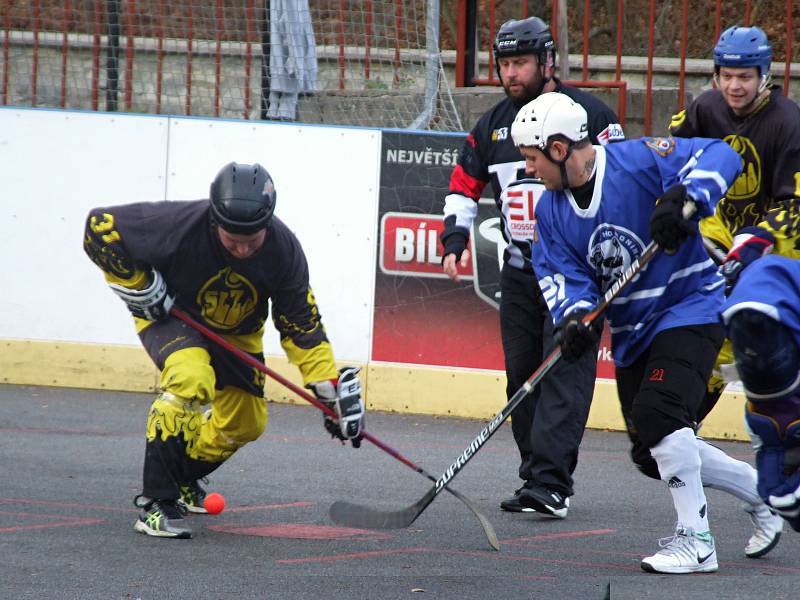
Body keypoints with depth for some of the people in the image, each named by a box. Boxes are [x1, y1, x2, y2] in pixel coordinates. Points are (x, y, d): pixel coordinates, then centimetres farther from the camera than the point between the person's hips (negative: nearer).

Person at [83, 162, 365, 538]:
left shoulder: (283, 249, -24)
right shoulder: (180, 225, -36)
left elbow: (301, 324, -13)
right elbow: (100, 228, -25)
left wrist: (332, 389, -17)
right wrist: (138, 289, -24)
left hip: (237, 331, 5)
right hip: (170, 314, -5)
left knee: (247, 422, 4)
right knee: (191, 378, -33)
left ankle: (184, 479, 33)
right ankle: (155, 501, -28)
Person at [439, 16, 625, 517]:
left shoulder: (590, 114, -8)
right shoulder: (494, 124, 10)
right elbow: (465, 184, 21)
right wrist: (456, 240, 7)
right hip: (521, 269, 7)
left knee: (564, 370, -14)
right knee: (522, 375, 6)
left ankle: (550, 483, -20)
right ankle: (538, 479, 14)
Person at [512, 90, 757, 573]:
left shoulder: (638, 162, -19)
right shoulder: (552, 210, 4)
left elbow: (719, 157, -25)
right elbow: (563, 274, -2)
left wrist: (684, 198, -42)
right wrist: (575, 317, -22)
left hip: (689, 310, -9)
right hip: (632, 330, 9)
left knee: (659, 414, -25)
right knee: (653, 450, 11)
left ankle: (696, 539, -19)